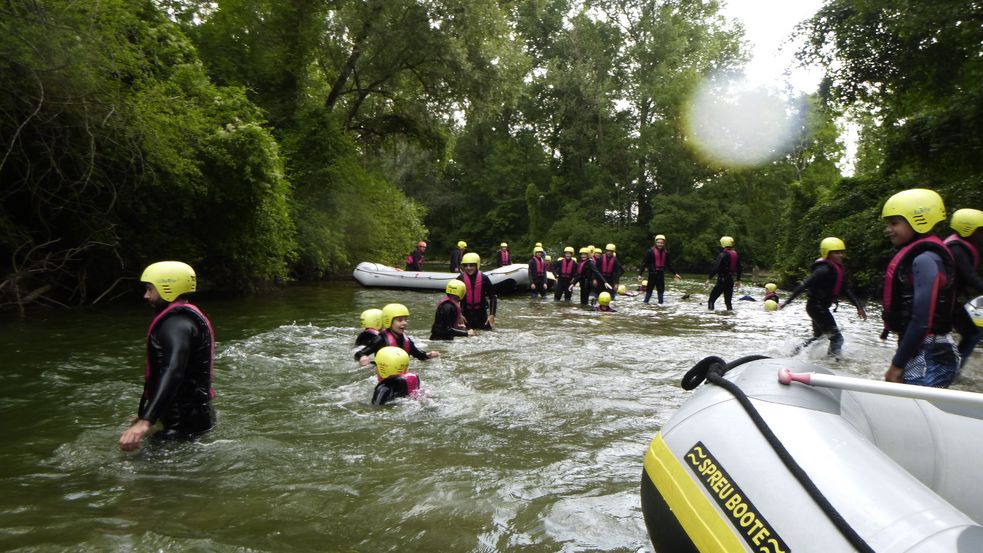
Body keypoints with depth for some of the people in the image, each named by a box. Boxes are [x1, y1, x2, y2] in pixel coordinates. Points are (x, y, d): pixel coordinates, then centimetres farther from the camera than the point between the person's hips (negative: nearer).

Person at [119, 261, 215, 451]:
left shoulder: (176, 324, -18)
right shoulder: (186, 318, 15)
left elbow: (173, 371, -34)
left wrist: (145, 421, -44)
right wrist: (145, 414, 33)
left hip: (185, 424, -10)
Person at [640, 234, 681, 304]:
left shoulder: (665, 253, 8)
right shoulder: (651, 251, -8)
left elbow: (668, 265, 20)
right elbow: (644, 263, -9)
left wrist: (674, 273, 20)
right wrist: (640, 273, -14)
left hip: (661, 274, 5)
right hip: (652, 274, -5)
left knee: (661, 290, 8)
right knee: (649, 289, -1)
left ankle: (660, 303, 17)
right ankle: (645, 303, 9)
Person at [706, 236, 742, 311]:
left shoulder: (723, 255, -14)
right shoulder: (735, 255, 10)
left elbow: (716, 268, -22)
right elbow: (739, 268, 18)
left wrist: (708, 279, -22)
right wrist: (738, 280, 28)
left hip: (722, 280, -7)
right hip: (731, 280, 7)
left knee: (712, 298, -1)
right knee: (728, 300, 13)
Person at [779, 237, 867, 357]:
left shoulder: (839, 269, 8)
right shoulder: (824, 270, -21)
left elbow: (845, 290, 15)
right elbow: (804, 285, -24)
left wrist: (858, 306, 11)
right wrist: (787, 301, -26)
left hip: (821, 307, 10)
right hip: (816, 306, -10)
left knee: (818, 336, 24)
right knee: (837, 338, -7)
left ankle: (796, 351, 31)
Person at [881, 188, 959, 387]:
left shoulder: (925, 259, -16)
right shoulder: (915, 256, 13)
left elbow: (922, 320, -22)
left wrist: (897, 364, -17)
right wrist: (901, 360, 18)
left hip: (927, 361, -10)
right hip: (918, 355, 10)